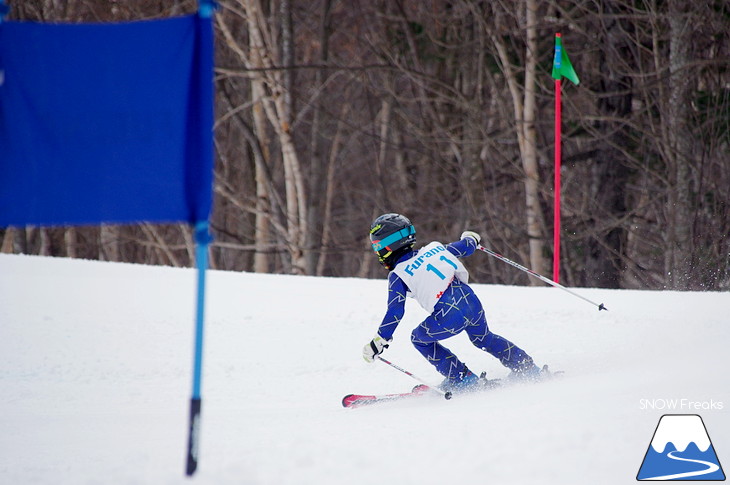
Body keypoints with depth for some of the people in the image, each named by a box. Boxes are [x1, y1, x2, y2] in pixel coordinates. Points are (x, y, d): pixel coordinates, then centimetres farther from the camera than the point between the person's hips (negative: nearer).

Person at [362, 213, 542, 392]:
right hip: (471, 301, 6)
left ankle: (462, 379, 16)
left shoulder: (397, 276, 0)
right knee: (484, 338, 33)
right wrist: (471, 238, 49)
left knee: (419, 338, 21)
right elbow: (466, 248, 24)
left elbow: (395, 312, -4)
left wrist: (377, 343, 2)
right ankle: (528, 368, 37)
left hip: (449, 318, -6)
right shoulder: (432, 248, 14)